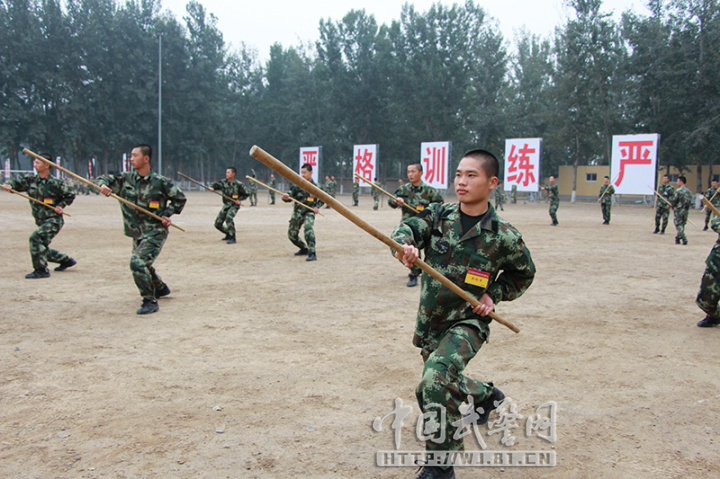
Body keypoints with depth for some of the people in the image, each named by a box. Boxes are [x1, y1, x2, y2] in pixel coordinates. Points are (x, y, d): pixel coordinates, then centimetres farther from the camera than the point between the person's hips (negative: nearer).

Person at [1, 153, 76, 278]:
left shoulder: (56, 183, -12)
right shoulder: (30, 180, 4)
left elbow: (70, 195, -2)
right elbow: (16, 182, 0)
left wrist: (61, 206, -14)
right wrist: (9, 185, -22)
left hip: (54, 220, -8)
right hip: (41, 221, 8)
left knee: (35, 238, -23)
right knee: (42, 248, 15)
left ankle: (41, 270, -16)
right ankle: (66, 260, 35)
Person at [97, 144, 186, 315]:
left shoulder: (160, 182, -12)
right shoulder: (126, 179, 1)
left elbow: (180, 198, -2)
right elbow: (105, 179, 6)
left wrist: (167, 214, -11)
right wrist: (103, 185, -17)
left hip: (155, 232, -7)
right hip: (137, 232, 7)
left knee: (137, 262, -22)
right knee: (143, 264, 23)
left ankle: (150, 302, -11)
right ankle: (160, 288, 49)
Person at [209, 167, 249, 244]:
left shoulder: (238, 184, -11)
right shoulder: (224, 182, -1)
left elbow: (246, 194, 0)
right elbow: (217, 184, -19)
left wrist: (239, 199, -14)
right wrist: (212, 187, -41)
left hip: (234, 205, -6)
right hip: (226, 205, 6)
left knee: (229, 217, -33)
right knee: (218, 223, 3)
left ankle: (233, 238, -26)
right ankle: (228, 234, 30)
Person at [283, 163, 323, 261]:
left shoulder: (316, 186, -5)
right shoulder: (298, 185, -5)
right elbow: (289, 197, -7)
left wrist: (317, 206, -5)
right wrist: (285, 197, -31)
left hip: (309, 212, -3)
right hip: (297, 212, 4)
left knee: (308, 228, -32)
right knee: (292, 234, 11)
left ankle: (312, 254, -31)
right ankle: (304, 249, 38)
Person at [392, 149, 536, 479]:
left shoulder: (503, 236, -11)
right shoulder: (438, 215, -4)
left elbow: (523, 273, 5)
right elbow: (411, 227, -23)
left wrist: (494, 294, -10)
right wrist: (404, 244, -47)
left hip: (468, 322, -5)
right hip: (430, 320, 5)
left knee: (437, 377, -28)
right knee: (440, 384, 22)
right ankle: (485, 395, 55)